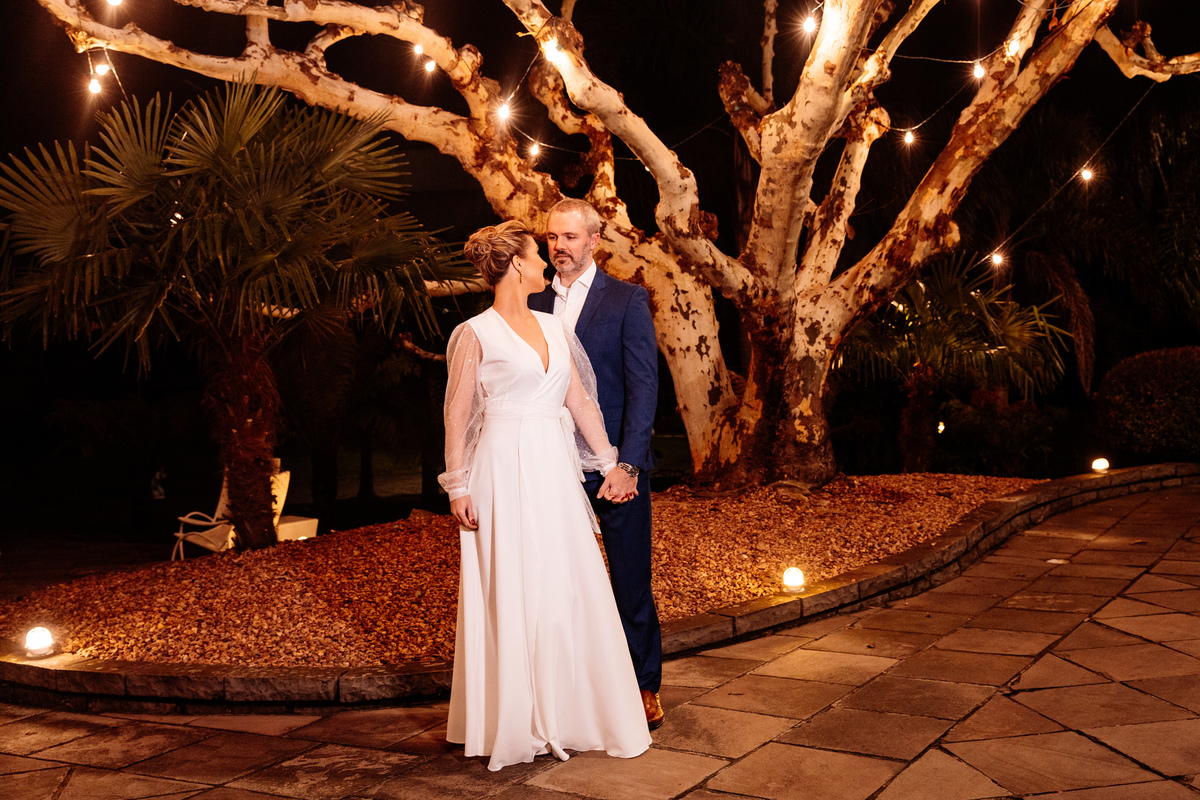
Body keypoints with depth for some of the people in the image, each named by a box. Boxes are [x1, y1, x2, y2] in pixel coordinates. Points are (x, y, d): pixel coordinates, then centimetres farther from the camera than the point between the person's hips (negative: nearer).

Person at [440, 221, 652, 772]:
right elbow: (456, 415, -4)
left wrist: (610, 462, 14)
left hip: (555, 471, 6)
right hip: (504, 471, -6)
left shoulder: (552, 328, 12)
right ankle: (517, 721, 15)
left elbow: (580, 400, 15)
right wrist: (457, 487, -7)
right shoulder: (476, 334, -5)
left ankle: (570, 711, 22)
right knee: (512, 594, 1)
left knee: (571, 591, 7)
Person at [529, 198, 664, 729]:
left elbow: (643, 386, -8)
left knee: (631, 580, 5)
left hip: (615, 465, -3)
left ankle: (643, 686, 19)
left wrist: (627, 464, -15)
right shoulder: (536, 305, 10)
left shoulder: (627, 300, -2)